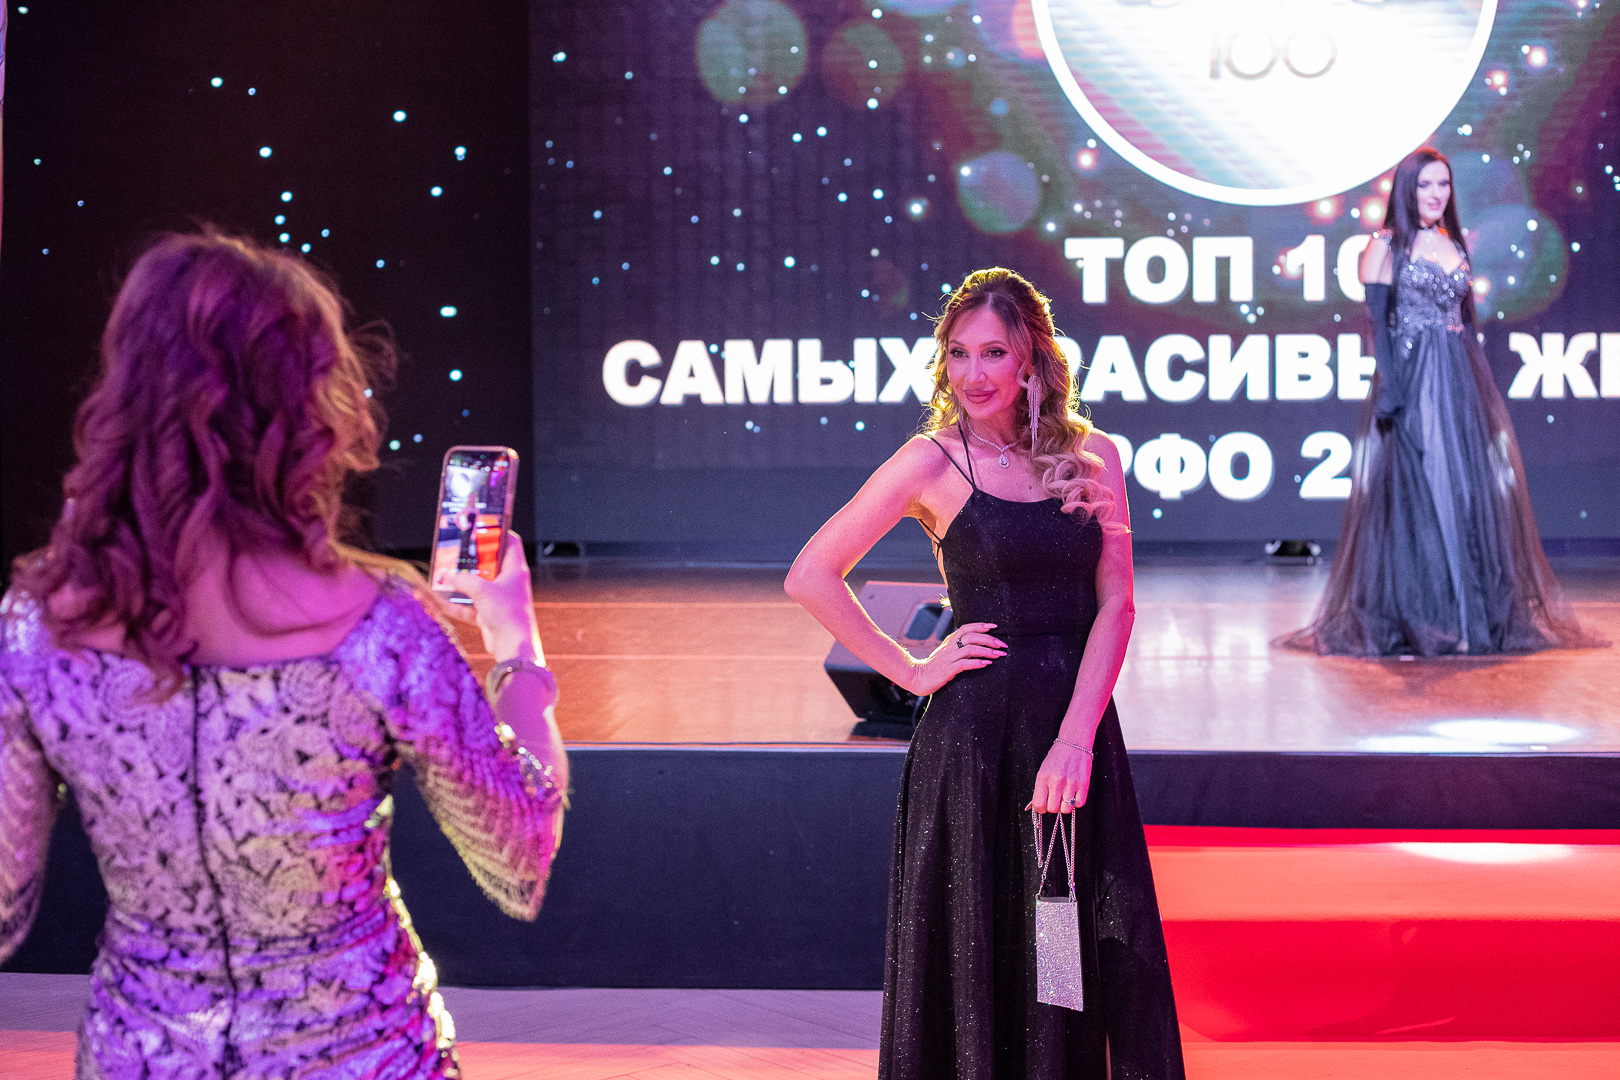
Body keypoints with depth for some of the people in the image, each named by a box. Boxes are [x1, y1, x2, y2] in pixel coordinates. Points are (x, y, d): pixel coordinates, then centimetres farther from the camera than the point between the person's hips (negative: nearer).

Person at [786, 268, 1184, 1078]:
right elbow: (811, 577, -3)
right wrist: (910, 670, -5)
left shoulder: (1092, 457, 6)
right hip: (974, 730, -3)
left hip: (1079, 722, 3)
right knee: (978, 957, 3)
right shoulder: (934, 463, -3)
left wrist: (1076, 738, -11)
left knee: (1104, 955, 3)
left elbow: (1114, 604, 0)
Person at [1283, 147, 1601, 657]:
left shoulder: (1455, 245, 17)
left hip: (1463, 383, 6)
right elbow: (1378, 323, -8)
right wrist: (1390, 390, -17)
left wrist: (1483, 385, 14)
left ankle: (1479, 616, 12)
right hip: (1413, 381, -6)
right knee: (1417, 494, -6)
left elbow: (1466, 318, 19)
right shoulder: (1387, 246, -1)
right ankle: (1414, 620, -1)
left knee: (1472, 492, 5)